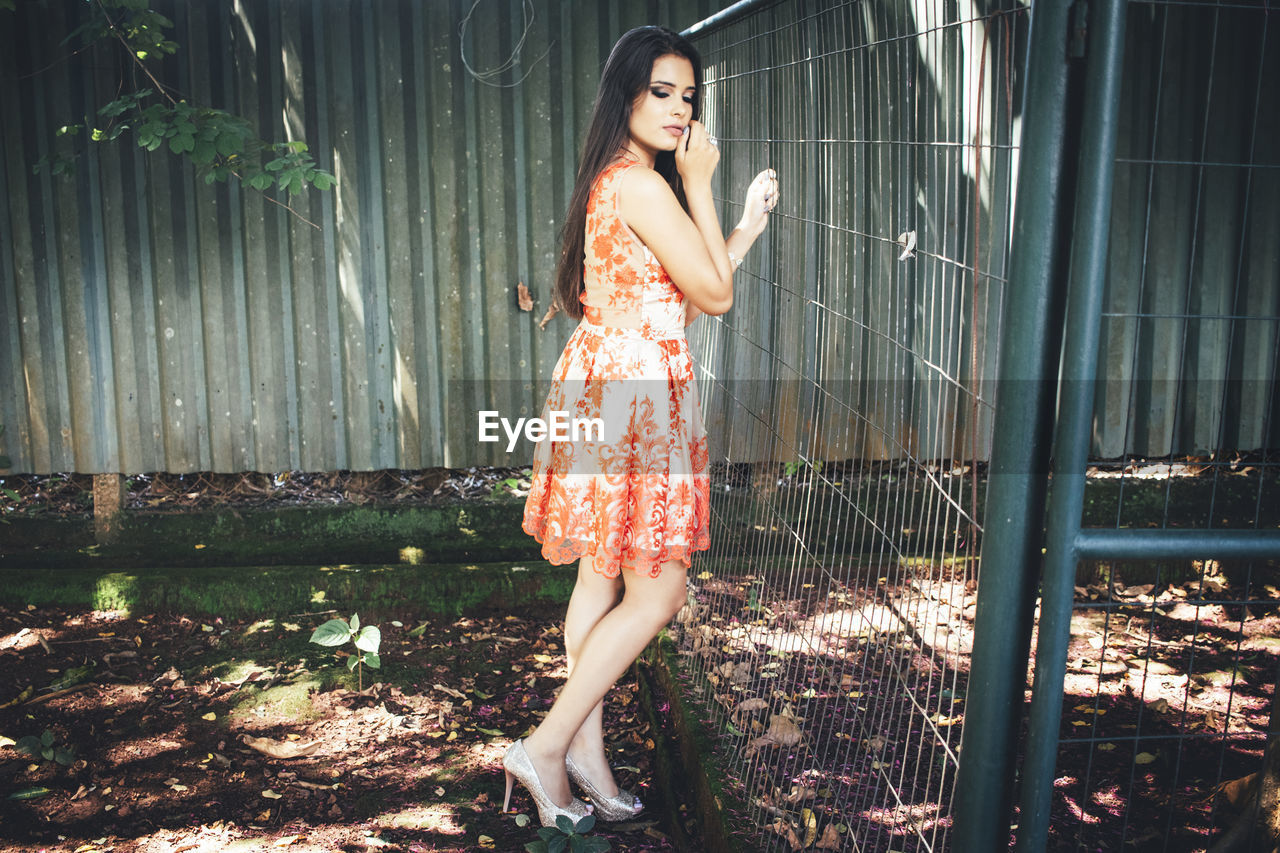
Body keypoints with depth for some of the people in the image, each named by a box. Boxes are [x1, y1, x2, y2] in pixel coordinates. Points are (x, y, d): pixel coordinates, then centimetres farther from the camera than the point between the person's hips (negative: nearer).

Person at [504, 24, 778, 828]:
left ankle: (586, 752, 25)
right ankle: (545, 747, 6)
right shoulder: (642, 185, -16)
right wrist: (699, 184, -6)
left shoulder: (617, 181, 16)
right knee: (655, 595, -1)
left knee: (602, 581, 15)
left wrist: (749, 223, 17)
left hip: (608, 387, 11)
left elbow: (682, 296, 18)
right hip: (636, 396, -11)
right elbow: (715, 294, -10)